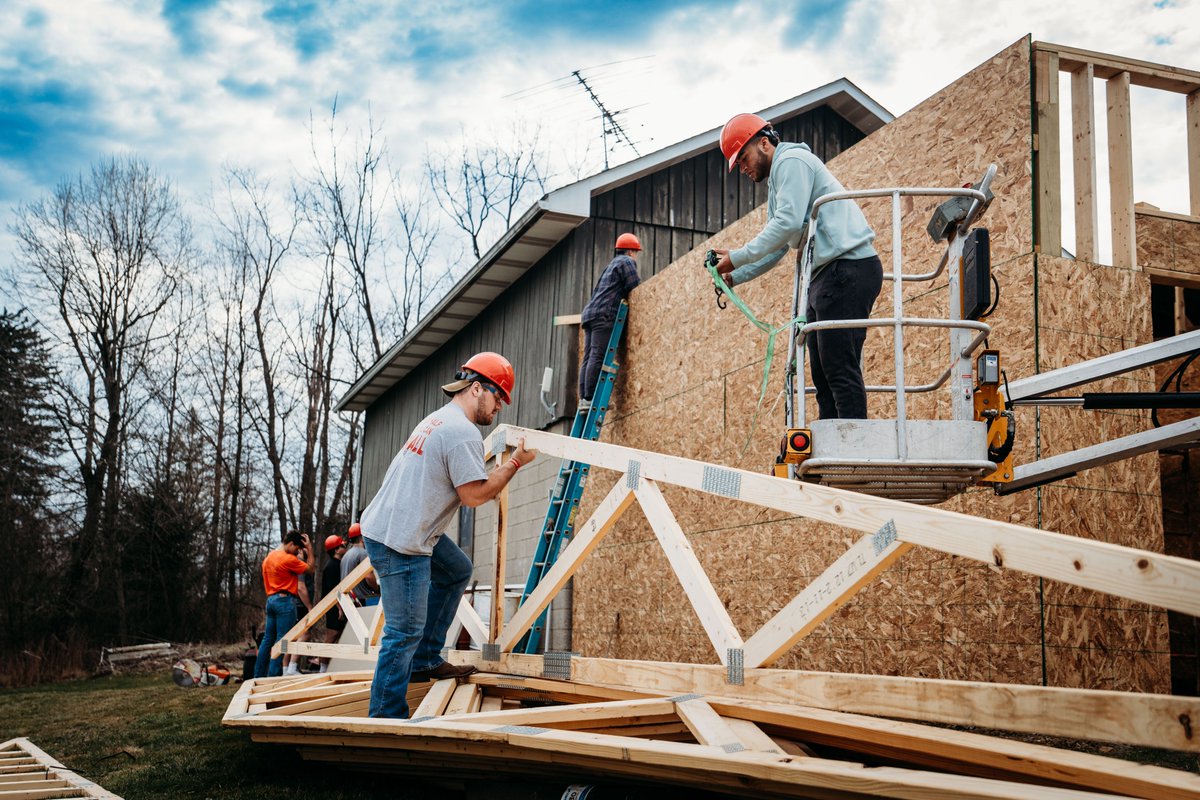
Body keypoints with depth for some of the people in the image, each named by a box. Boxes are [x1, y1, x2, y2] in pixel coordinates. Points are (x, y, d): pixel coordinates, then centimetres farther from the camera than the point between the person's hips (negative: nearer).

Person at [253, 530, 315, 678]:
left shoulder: (268, 557, 16)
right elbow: (310, 568, -3)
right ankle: (274, 676, -10)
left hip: (271, 599, 9)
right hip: (285, 601, -9)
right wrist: (309, 550, 3)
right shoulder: (288, 559, -12)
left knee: (267, 639, 10)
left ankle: (259, 676, 11)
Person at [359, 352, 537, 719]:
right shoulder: (464, 432, -15)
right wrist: (515, 463, -7)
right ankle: (385, 721, 2)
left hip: (393, 527, 10)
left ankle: (425, 661, 25)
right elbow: (474, 495, -16)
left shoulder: (437, 419, 17)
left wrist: (506, 461, 17)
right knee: (406, 631, -5)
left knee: (457, 571, 25)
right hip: (398, 542, -10)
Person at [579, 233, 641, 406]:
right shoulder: (627, 262, 4)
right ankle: (590, 397, -22)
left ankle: (584, 398, -6)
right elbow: (634, 288, -5)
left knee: (589, 358, 1)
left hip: (590, 313, 9)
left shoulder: (611, 264, 31)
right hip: (605, 314, -9)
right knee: (598, 357, -15)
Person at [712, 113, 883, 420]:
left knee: (840, 368, -14)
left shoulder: (791, 161, -5)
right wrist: (735, 276, 11)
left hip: (848, 266, -11)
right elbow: (775, 250, 24)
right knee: (823, 372, 8)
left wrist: (738, 257, -13)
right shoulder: (776, 182, 27)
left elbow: (788, 223, -18)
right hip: (826, 274, 11)